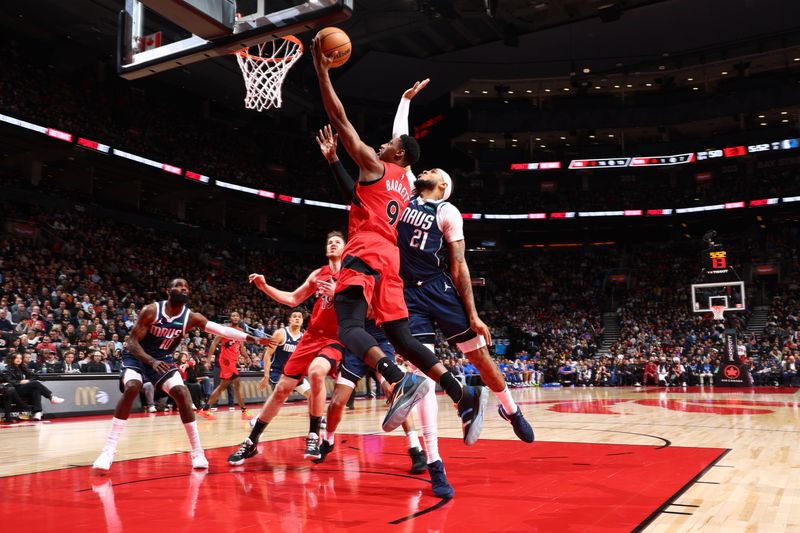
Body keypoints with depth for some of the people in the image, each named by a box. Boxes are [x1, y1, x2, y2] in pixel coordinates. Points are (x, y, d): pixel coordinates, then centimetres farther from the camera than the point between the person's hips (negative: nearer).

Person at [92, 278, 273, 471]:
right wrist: (152, 361, -39)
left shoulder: (191, 317, -13)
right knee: (131, 388, -31)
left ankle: (197, 451, -7)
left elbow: (221, 329, -23)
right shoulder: (151, 310, -21)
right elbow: (132, 342, -21)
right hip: (136, 356, -3)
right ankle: (109, 449, -23)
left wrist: (252, 339, -34)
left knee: (182, 393, -16)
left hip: (163, 360, 3)